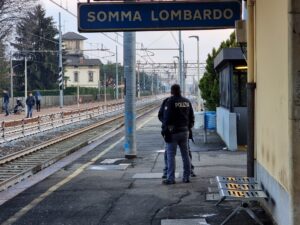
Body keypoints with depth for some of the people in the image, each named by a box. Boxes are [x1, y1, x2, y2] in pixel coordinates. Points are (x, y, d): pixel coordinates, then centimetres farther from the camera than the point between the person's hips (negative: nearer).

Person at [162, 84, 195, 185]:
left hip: (173, 132, -6)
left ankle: (170, 178, -4)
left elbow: (166, 118, -15)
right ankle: (186, 177, 15)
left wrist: (165, 131, -10)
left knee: (171, 155, -2)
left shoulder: (170, 102, -11)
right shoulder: (187, 102, 9)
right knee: (185, 154, 12)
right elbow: (191, 117, 13)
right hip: (184, 131, 6)